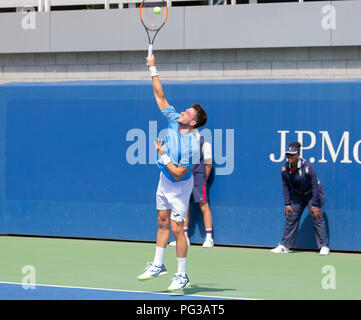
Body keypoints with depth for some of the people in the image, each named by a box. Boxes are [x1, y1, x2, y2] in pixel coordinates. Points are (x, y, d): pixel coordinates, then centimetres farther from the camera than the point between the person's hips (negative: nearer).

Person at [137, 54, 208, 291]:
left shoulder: (192, 146, -31)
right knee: (163, 223, 15)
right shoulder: (174, 120, -12)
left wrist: (163, 154, -24)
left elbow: (178, 173, -27)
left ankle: (182, 276, 3)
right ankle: (158, 266, 26)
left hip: (179, 186, -7)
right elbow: (160, 96, -3)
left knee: (177, 228, -6)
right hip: (165, 180, 8)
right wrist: (153, 70, -5)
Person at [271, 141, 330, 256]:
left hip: (314, 194, -5)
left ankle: (324, 247, -9)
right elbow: (286, 187, -5)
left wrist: (315, 205, -24)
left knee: (316, 217, -14)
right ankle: (284, 246, 2)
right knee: (291, 218, -1)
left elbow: (315, 187, -24)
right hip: (298, 195, 5)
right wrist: (287, 204, -10)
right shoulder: (285, 168, -16)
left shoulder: (307, 167, -30)